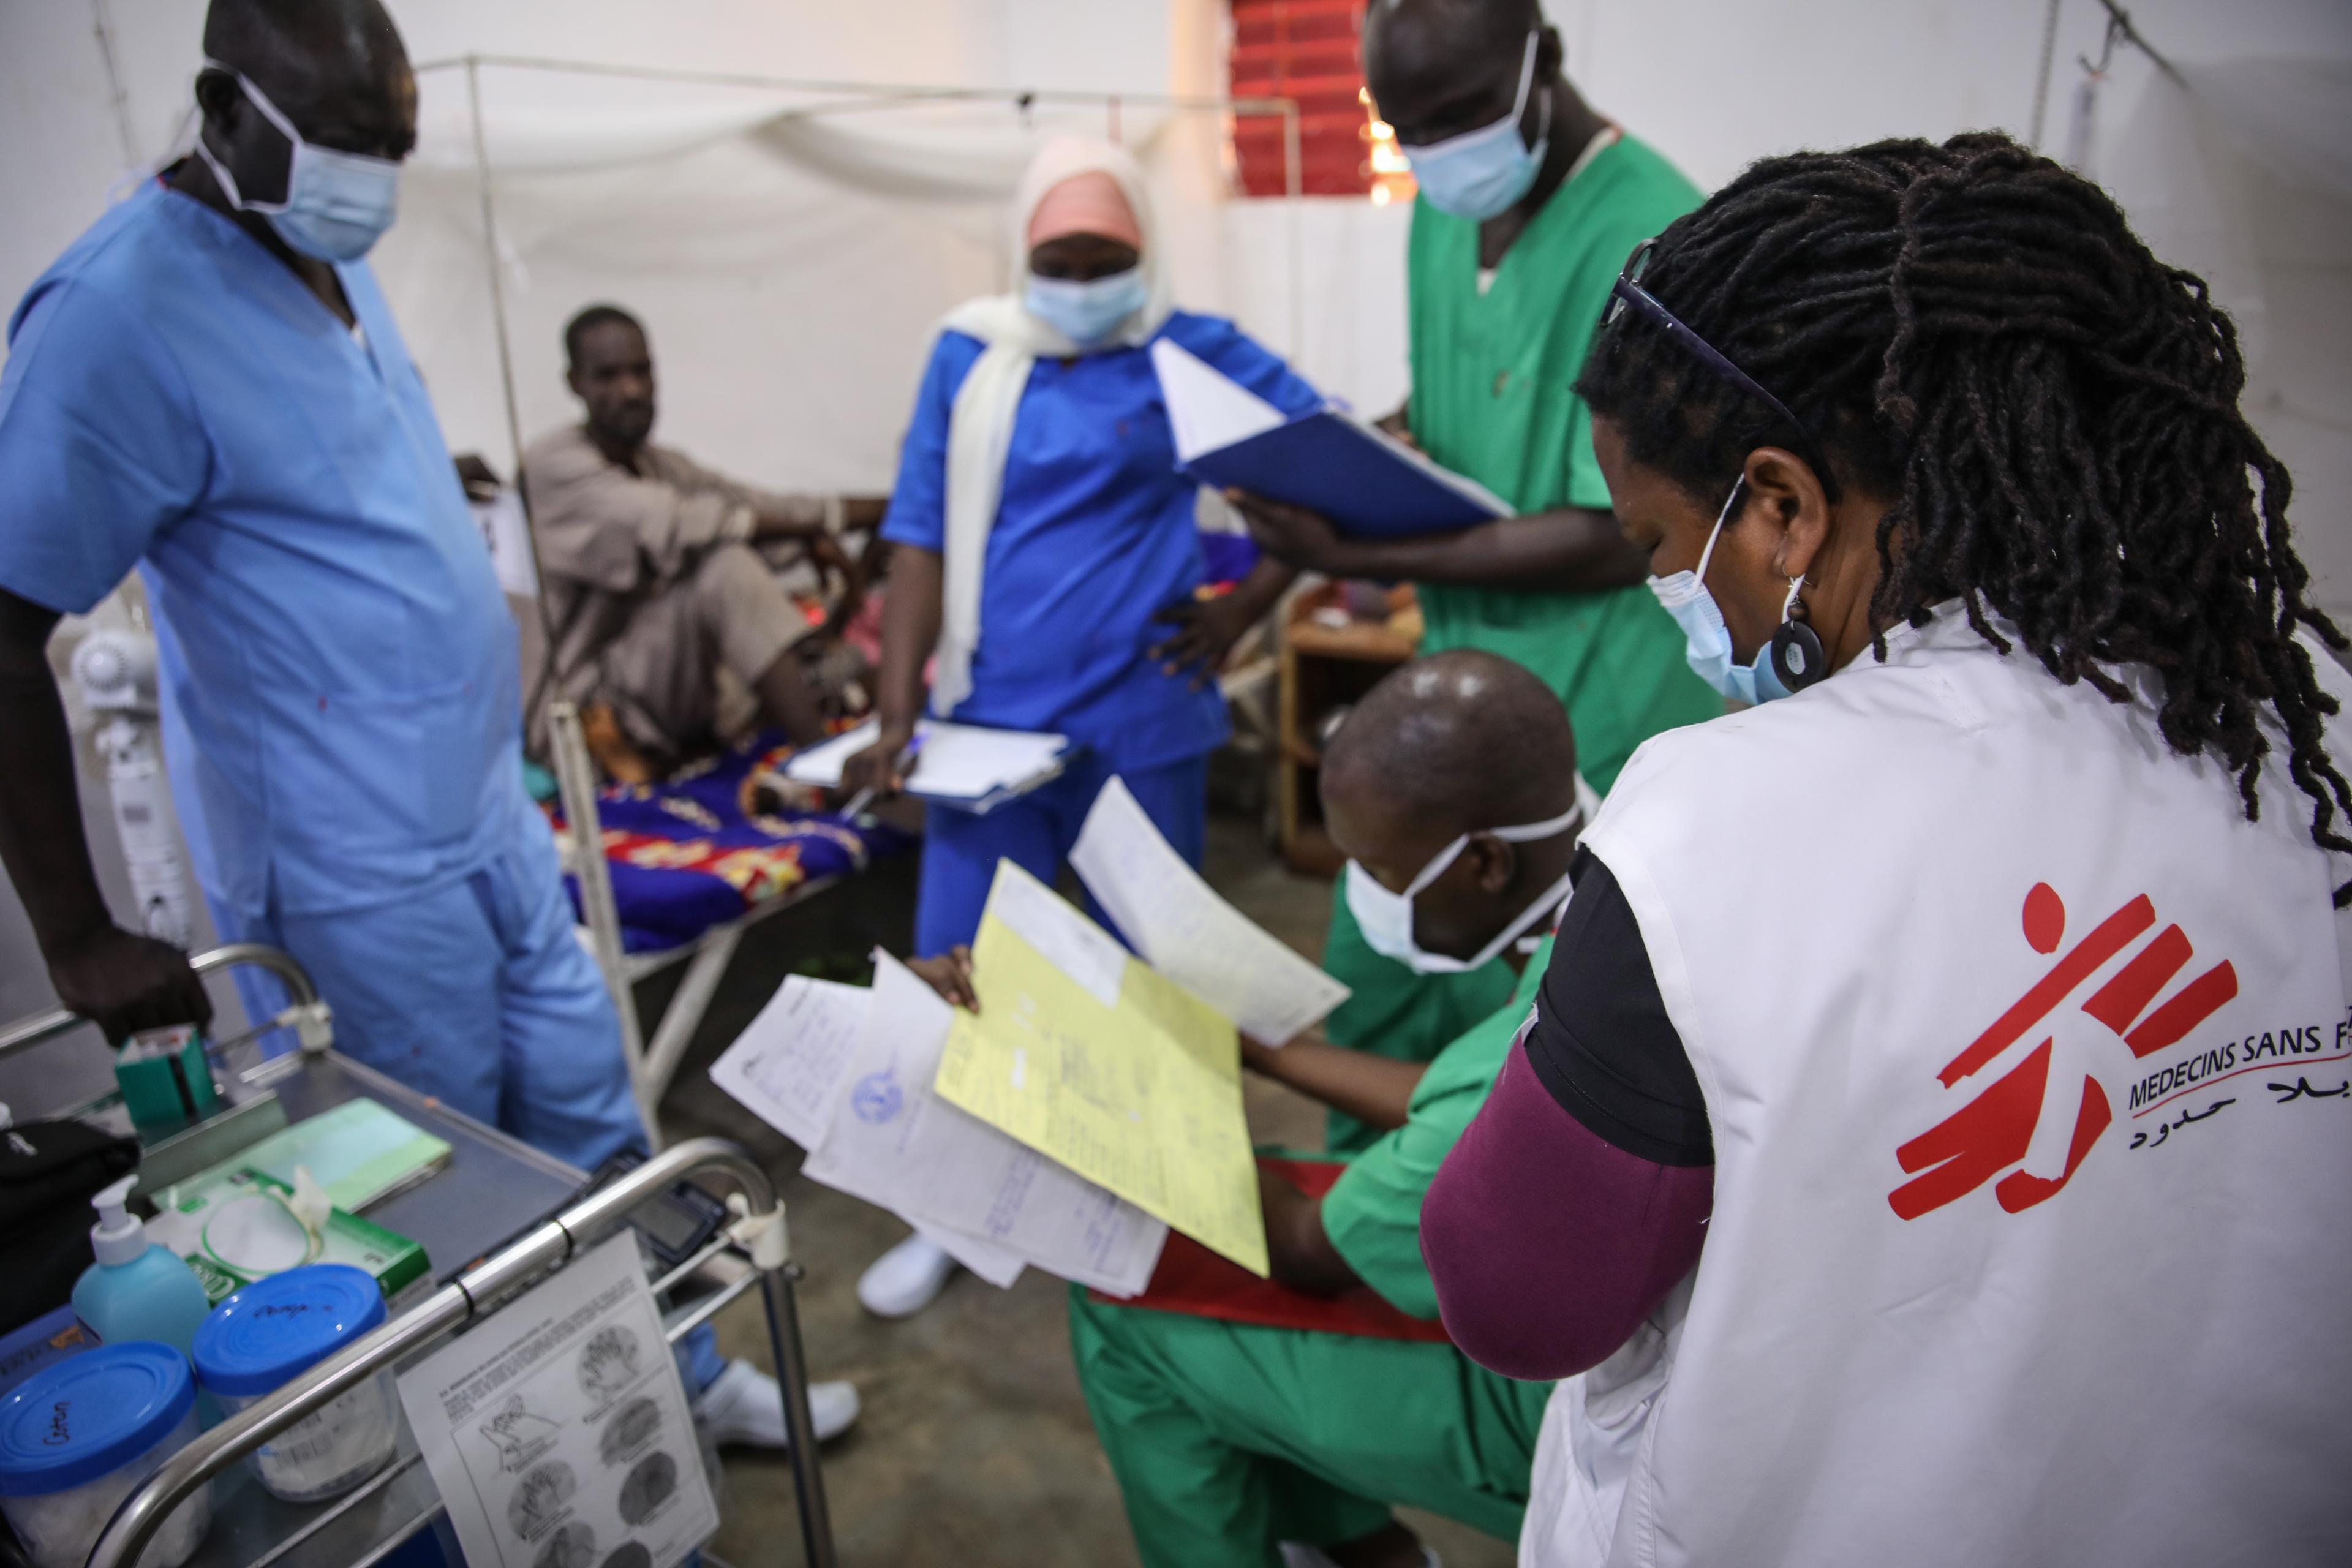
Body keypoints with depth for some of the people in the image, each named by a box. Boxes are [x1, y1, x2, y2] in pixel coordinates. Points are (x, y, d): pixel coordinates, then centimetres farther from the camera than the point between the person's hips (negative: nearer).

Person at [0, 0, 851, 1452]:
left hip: (493, 816, 8)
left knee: (591, 1115, 18)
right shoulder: (123, 311, -20)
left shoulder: (333, 260, 7)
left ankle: (678, 1370, 37)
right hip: (359, 878, -8)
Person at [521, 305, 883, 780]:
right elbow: (665, 526, -25)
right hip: (597, 702, -9)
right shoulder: (553, 463, -11)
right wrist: (807, 528, -18)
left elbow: (768, 507, 6)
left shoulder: (666, 466, 12)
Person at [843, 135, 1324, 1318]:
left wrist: (1243, 608, -7)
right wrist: (895, 714, -7)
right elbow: (920, 539, 2)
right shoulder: (969, 354, 6)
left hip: (1142, 727, -1)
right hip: (987, 725, 2)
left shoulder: (1196, 354, 1)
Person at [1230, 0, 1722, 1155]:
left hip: (1594, 721, -7)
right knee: (1372, 988, 18)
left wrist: (1355, 560, -23)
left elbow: (1617, 538, -21)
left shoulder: (1653, 235, -18)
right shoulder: (1442, 212, 7)